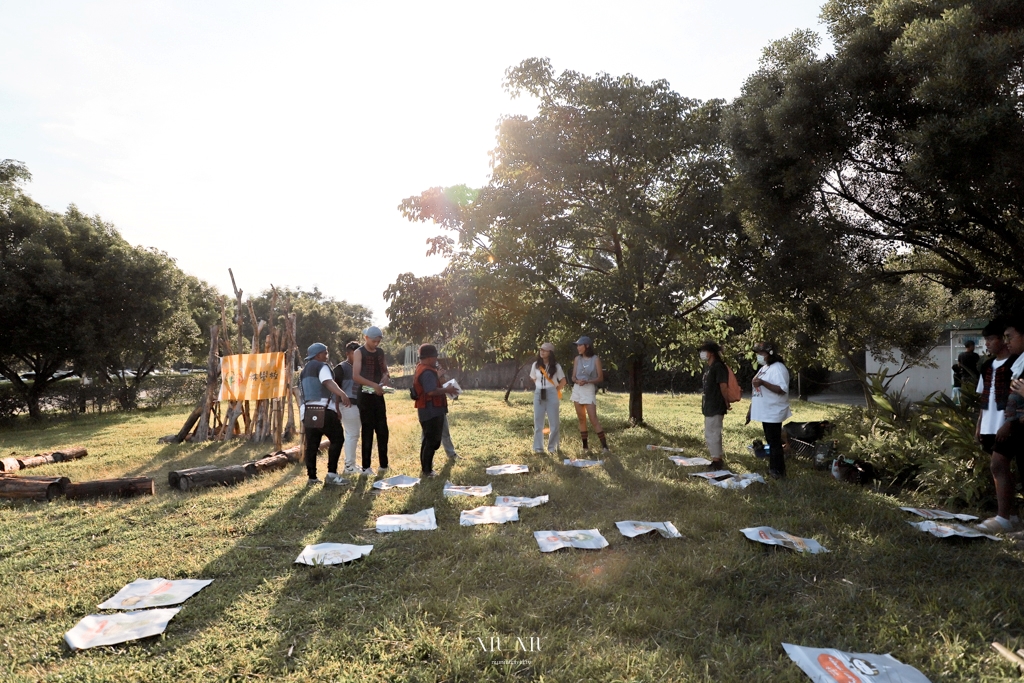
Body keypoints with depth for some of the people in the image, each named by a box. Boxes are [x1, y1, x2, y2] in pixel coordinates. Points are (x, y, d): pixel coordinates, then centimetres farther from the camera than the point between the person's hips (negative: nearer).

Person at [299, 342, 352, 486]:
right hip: (324, 409, -9)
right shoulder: (321, 366, -1)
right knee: (337, 439, -5)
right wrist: (342, 394, -38)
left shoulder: (303, 372, 27)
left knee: (311, 445, 10)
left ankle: (312, 477, 10)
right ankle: (331, 474, -12)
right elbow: (328, 382, -21)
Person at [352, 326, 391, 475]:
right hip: (365, 395, -5)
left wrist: (384, 379, -6)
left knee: (382, 429, 7)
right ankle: (366, 466, 3)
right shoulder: (359, 352, -7)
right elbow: (355, 376, -17)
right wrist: (373, 385, -28)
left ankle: (383, 464, 16)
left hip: (378, 395, 5)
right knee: (367, 430, -4)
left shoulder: (380, 352, 11)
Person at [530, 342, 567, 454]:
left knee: (553, 421, 2)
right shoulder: (536, 365, 2)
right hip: (538, 394, 2)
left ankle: (552, 447, 13)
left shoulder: (555, 366, -4)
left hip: (552, 394, -2)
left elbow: (563, 381, 4)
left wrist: (556, 389, -2)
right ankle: (538, 447, 10)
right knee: (538, 421, 4)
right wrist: (540, 387, 10)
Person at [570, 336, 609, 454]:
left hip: (589, 390, -5)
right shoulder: (577, 359, 7)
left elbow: (600, 378, -5)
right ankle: (585, 446, 13)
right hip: (577, 389, 5)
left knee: (593, 419, -12)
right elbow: (573, 377, 8)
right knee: (581, 419, 7)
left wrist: (587, 381, -20)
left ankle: (604, 446, -10)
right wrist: (577, 381, -15)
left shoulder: (595, 359, -5)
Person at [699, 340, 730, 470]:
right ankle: (718, 460, 26)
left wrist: (726, 403, -8)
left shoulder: (718, 367, -16)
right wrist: (704, 403, 15)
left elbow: (723, 386, -17)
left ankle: (717, 462, 5)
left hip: (715, 407, -10)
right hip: (709, 406, 10)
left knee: (712, 435, -5)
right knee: (712, 434, 17)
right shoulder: (708, 366, 14)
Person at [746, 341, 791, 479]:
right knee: (771, 442, 15)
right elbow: (757, 390, 20)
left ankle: (778, 471, 5)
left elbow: (783, 389, -25)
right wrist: (751, 409, 19)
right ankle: (772, 468, 23)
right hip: (765, 412, 9)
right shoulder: (763, 368, 15)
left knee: (775, 443, -3)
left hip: (773, 413, -9)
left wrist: (763, 383, -32)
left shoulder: (778, 368, -16)